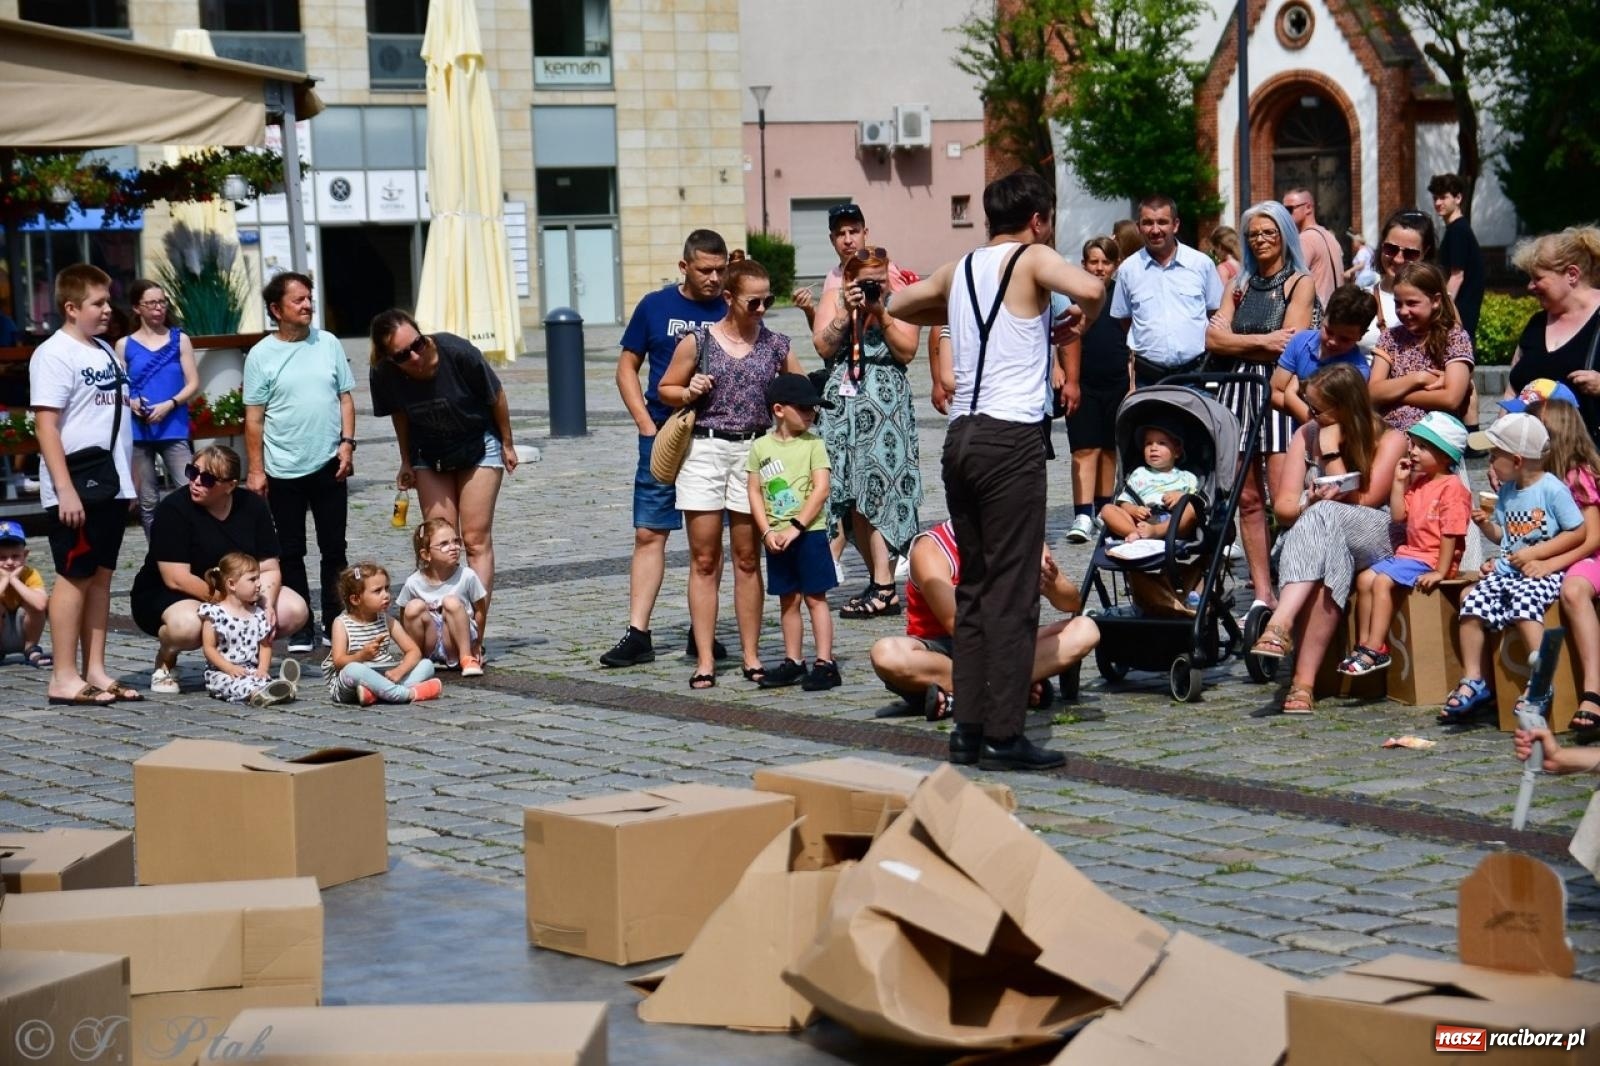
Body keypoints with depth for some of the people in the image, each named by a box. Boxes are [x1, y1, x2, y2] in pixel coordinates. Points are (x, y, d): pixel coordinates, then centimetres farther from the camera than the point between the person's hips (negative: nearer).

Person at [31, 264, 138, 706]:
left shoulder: (105, 351, 14)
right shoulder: (54, 354, -11)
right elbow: (45, 424, -16)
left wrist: (129, 478, 16)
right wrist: (65, 489, -21)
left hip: (111, 486, 8)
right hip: (76, 489, -8)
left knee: (100, 575, 10)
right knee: (74, 576, -4)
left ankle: (95, 671, 15)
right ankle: (64, 677, 1)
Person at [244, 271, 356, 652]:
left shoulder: (328, 343, 4)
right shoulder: (261, 356, -4)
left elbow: (345, 397, 8)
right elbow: (254, 417, -3)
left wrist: (347, 443, -3)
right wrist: (256, 470, -5)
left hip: (329, 465, 2)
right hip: (284, 470, -2)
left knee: (334, 548, 7)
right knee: (291, 552, 5)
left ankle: (335, 623, 16)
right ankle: (300, 629, 12)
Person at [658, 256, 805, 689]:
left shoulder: (776, 345, 5)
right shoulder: (697, 342, 0)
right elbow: (665, 388, 10)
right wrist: (690, 393, -10)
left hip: (753, 451, 1)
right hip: (704, 449, -1)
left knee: (747, 559, 7)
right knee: (704, 560, 1)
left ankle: (751, 656, 13)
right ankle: (704, 660, 3)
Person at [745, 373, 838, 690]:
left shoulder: (813, 444, -3)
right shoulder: (761, 447, 4)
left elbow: (821, 489, -10)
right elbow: (754, 492, 3)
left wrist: (796, 527, -15)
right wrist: (767, 532, -7)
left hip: (809, 532, -3)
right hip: (777, 537, 3)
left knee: (815, 597, -2)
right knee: (787, 600, 11)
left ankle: (824, 662, -1)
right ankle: (793, 662, 19)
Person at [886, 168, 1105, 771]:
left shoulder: (960, 270, 16)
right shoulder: (1032, 259, -2)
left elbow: (902, 305, 34)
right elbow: (1091, 289, -21)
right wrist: (1079, 322, -1)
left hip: (961, 435, 7)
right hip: (1012, 436, -7)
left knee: (974, 586, 12)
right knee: (1013, 591, -5)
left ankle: (970, 728, 12)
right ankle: (1004, 736, -6)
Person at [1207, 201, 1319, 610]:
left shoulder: (1300, 283, 6)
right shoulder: (1241, 285, 21)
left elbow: (1290, 345, -6)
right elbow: (1212, 339, 8)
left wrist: (1235, 341, -1)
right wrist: (1262, 341, -6)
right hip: (1238, 392, 5)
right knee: (1248, 497, 1)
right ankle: (1262, 594, 3)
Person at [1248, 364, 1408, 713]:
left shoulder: (1389, 440, 1)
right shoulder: (1307, 435, 12)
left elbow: (1360, 502, -8)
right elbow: (1283, 506, 7)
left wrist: (1331, 450, -7)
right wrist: (1307, 505, -16)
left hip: (1373, 539, -3)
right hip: (1312, 537, 3)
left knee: (1322, 518, -38)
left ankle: (1281, 625, -56)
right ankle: (1305, 680, -49)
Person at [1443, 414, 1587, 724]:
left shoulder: (1553, 489, -9)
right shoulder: (1507, 491, 13)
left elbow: (1579, 532, -10)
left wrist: (1535, 553, -14)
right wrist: (1485, 524, 1)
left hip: (1543, 572, -7)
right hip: (1506, 570, 7)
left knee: (1523, 600, -33)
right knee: (1473, 603, -12)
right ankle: (1473, 682, -7)